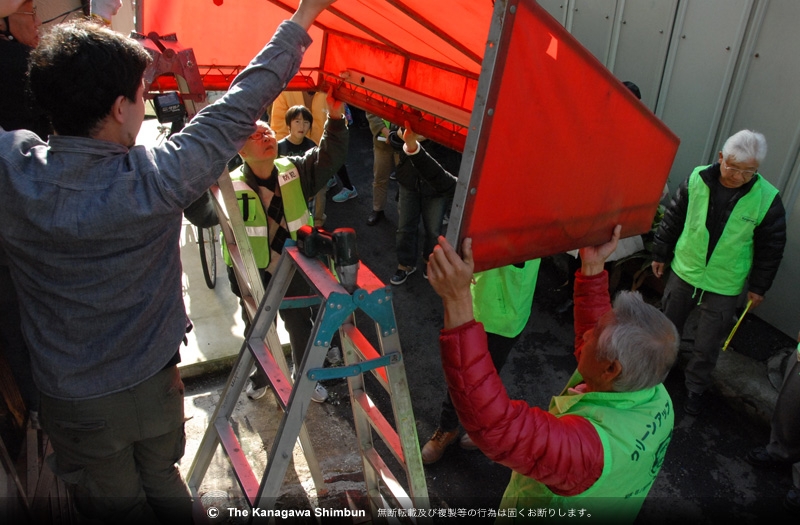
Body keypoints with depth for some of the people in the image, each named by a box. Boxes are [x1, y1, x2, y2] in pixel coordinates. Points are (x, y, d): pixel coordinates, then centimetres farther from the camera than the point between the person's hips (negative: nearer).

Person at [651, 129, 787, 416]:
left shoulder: (767, 199, -16)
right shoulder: (697, 179, -13)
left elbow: (771, 247, -4)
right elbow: (672, 219, 1)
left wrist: (759, 286, 1)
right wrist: (661, 254, 6)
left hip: (723, 288, -1)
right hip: (683, 272, 2)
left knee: (706, 347, 9)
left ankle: (695, 388, 32)